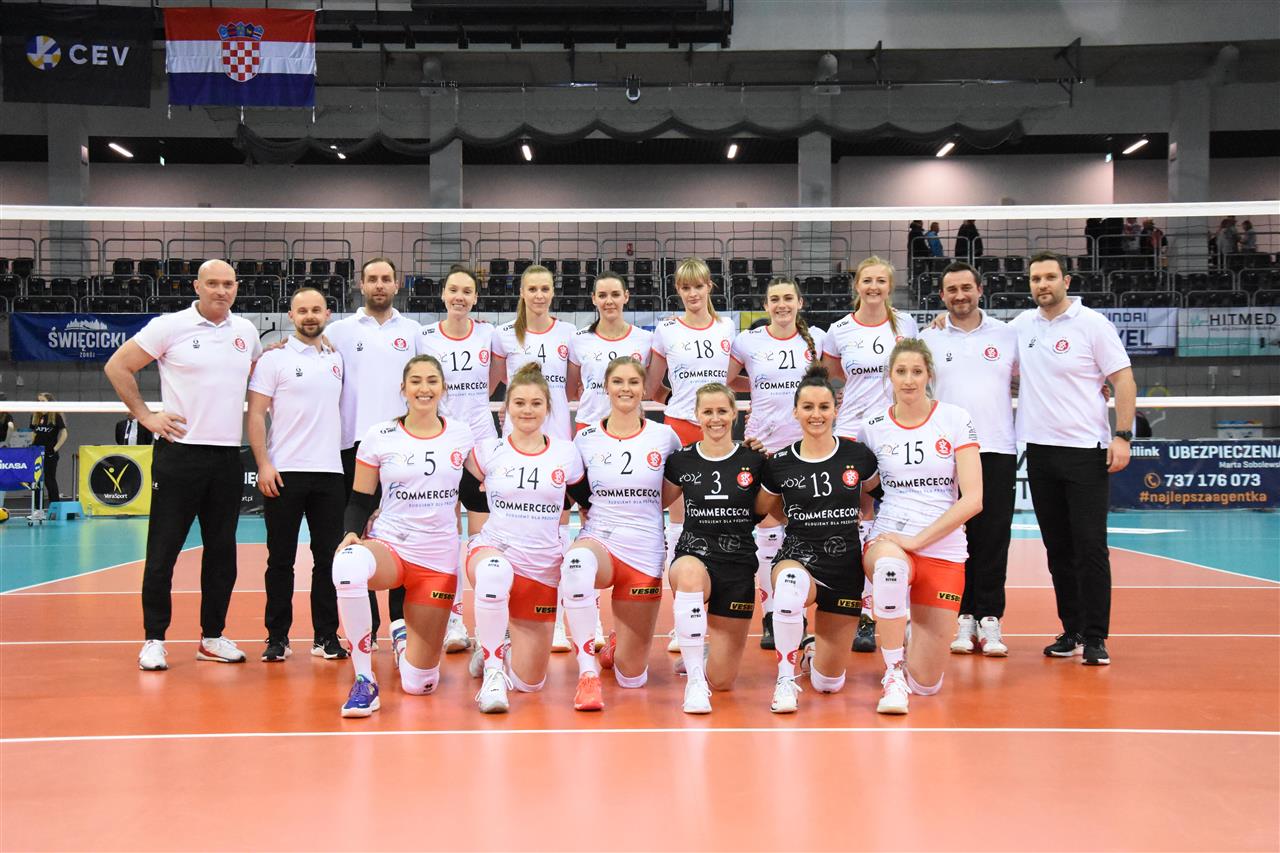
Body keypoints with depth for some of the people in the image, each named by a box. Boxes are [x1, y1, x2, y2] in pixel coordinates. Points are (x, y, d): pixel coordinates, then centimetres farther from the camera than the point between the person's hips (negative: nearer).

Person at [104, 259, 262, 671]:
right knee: (163, 551, -1)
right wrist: (146, 416, -4)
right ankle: (154, 639, 9)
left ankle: (212, 637, 19)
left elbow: (260, 374, 29)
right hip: (179, 453, -4)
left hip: (228, 457, 5)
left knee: (222, 552, 9)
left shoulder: (246, 331, 10)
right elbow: (117, 366, 0)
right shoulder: (169, 327, -3)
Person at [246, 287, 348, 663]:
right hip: (284, 474, -4)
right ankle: (277, 638, 11)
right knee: (281, 559, 2)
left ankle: (326, 636, 13)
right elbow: (256, 413, -4)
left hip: (330, 472, 4)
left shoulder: (336, 359, 13)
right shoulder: (274, 358, -1)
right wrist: (263, 464, -13)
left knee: (329, 558, 5)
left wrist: (347, 456, 10)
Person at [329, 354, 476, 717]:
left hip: (440, 560, 1)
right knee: (347, 564, -42)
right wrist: (350, 534, -15)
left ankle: (404, 638, 39)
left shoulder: (462, 436, 3)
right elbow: (360, 500, 3)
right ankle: (364, 683, -27)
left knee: (418, 684, -1)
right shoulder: (378, 437, -1)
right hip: (388, 545, -1)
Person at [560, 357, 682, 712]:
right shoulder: (585, 439, 1)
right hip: (599, 541, 0)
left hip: (645, 554, 1)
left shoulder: (665, 436, 0)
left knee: (632, 677, 3)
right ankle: (587, 673, -33)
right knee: (578, 562, -42)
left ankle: (617, 642, 41)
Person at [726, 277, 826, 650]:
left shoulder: (816, 338, 4)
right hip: (763, 442, -1)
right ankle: (770, 618, 10)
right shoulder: (747, 341, 0)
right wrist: (761, 386, 3)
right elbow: (724, 382, 10)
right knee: (767, 528, 0)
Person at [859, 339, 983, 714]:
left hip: (944, 551, 0)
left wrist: (918, 540, -16)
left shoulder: (955, 420, -1)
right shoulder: (873, 428, 3)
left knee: (925, 683, -2)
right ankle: (893, 673, -24)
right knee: (890, 563, -42)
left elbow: (972, 499, -8)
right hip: (887, 541, 0)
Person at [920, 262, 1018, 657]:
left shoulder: (1007, 336, 8)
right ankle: (964, 618, 9)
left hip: (997, 450, 0)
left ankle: (990, 619, 5)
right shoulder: (928, 339, 7)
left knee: (994, 536, -1)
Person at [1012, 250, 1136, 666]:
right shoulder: (1022, 325, 10)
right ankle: (1071, 631, 18)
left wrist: (1122, 436, -14)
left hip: (1085, 451, -5)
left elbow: (1123, 380, -5)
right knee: (1058, 548, 9)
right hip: (1039, 450, 5)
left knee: (1090, 547, -5)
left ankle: (1095, 638, 1)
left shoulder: (1093, 324, -4)